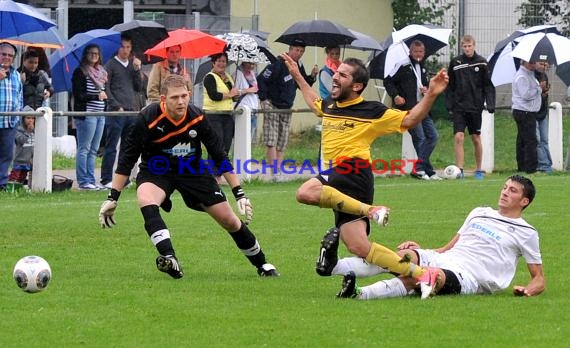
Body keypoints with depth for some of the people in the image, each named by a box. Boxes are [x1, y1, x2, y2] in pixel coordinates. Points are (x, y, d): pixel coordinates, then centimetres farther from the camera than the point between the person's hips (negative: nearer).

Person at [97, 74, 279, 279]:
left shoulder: (197, 118, -15)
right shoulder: (148, 119, -24)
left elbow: (220, 156, -4)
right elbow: (127, 158, -16)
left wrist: (239, 194, -6)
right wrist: (112, 198, -18)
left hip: (193, 170, 2)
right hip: (156, 171, -2)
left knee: (230, 221, 1)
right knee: (145, 200, -37)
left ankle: (261, 264, 25)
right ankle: (169, 260, -45)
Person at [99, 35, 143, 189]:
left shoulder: (133, 65, 16)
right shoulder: (111, 65, 0)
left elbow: (139, 88, 11)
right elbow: (106, 88, -5)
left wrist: (137, 70, -1)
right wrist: (116, 106, -12)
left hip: (132, 111, 5)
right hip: (116, 112, -5)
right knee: (111, 147, -4)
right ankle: (106, 180, -3)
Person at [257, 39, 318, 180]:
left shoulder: (299, 67, 8)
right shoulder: (278, 64, -15)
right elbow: (261, 80, -16)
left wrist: (312, 76, -1)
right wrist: (264, 99, -18)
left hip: (286, 109, 7)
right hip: (272, 107, -7)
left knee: (282, 142, 6)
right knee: (271, 141, -10)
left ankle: (278, 170, 7)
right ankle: (275, 172, -13)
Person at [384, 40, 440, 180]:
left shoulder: (423, 68, 18)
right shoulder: (403, 66, -4)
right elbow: (388, 81, -6)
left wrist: (426, 89, 6)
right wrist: (395, 96, -19)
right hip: (408, 108, -8)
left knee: (432, 136, 2)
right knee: (420, 137, -10)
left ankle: (418, 169, 5)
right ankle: (428, 171, -5)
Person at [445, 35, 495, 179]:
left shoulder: (481, 63, -1)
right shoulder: (455, 62, 2)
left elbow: (488, 86, 0)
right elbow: (450, 86, 6)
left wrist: (490, 105, -9)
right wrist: (449, 105, 1)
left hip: (475, 106, 0)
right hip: (459, 107, 0)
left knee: (476, 138, 8)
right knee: (458, 137, -11)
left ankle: (479, 170, 20)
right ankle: (460, 170, -9)